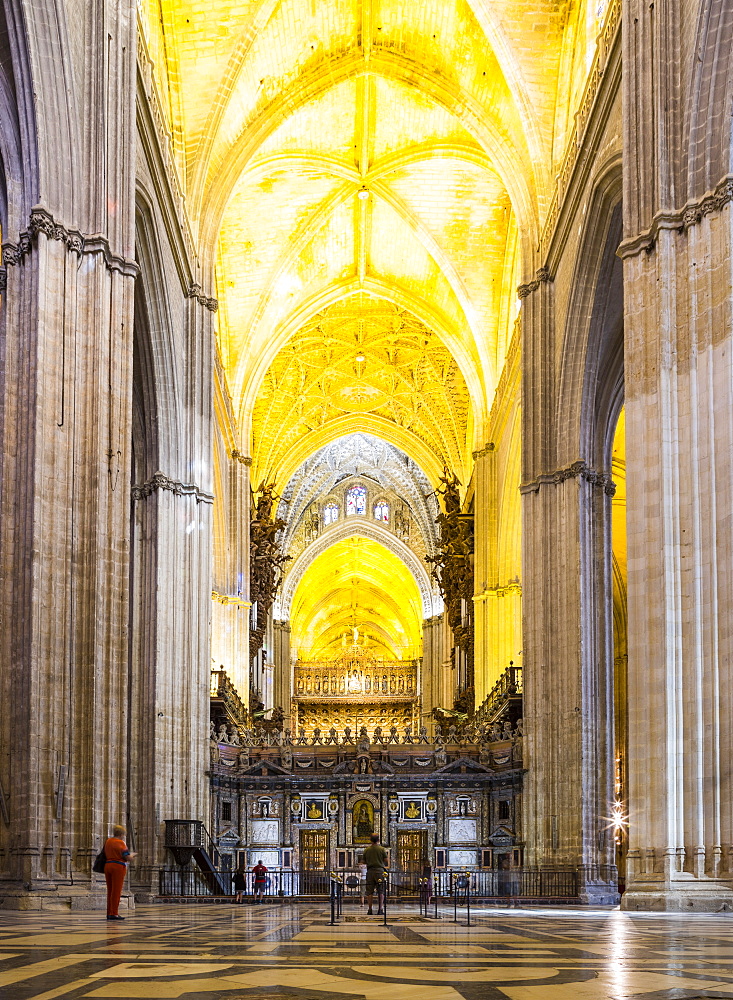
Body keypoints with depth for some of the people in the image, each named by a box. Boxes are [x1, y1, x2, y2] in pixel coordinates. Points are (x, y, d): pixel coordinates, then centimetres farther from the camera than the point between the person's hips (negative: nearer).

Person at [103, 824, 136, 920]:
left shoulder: (108, 841, 12)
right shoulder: (120, 843, -10)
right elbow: (128, 857, -13)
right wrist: (132, 855, 8)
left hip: (108, 865, 7)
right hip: (118, 867, -7)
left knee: (110, 891, 11)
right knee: (116, 891, -6)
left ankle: (109, 913, 11)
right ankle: (114, 914, -8)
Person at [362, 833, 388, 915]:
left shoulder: (367, 850, 4)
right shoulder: (381, 849, -2)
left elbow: (364, 862, 9)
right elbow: (386, 860, 0)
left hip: (370, 871, 2)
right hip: (379, 870, -1)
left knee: (370, 891, 5)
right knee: (380, 891, 2)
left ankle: (370, 909, 3)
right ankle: (380, 908, -4)